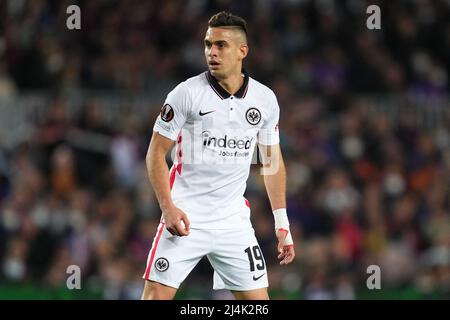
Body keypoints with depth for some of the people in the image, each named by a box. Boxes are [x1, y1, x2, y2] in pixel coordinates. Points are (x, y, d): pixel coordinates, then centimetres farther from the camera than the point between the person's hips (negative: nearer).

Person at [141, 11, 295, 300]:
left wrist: (282, 223, 10)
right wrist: (168, 207, -16)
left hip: (234, 221, 3)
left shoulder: (265, 99, 3)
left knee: (258, 299, -1)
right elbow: (156, 152, -4)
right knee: (157, 295, -10)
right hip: (185, 218, -3)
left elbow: (272, 161, 14)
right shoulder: (187, 93, -8)